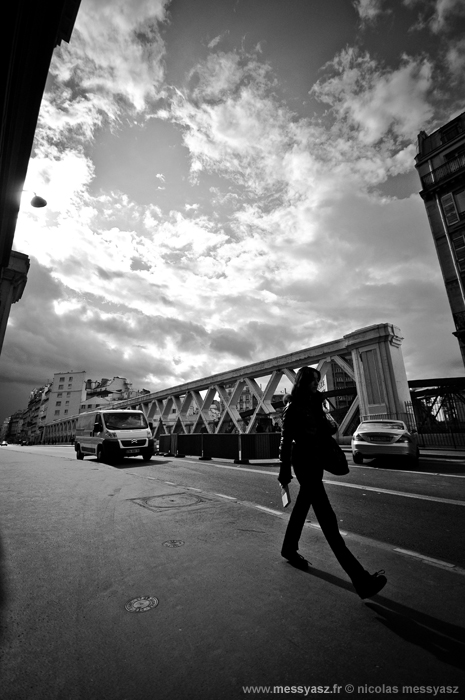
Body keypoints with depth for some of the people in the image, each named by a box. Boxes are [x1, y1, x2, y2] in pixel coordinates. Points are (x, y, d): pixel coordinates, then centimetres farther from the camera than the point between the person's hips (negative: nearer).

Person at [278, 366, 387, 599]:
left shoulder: (315, 404, 10)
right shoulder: (293, 407, -12)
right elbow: (286, 439, -12)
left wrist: (330, 427, -5)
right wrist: (284, 471, -12)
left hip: (316, 461, 8)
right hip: (303, 462, -8)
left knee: (302, 506, 20)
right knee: (326, 517, -8)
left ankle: (289, 548, 40)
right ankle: (360, 579, -7)